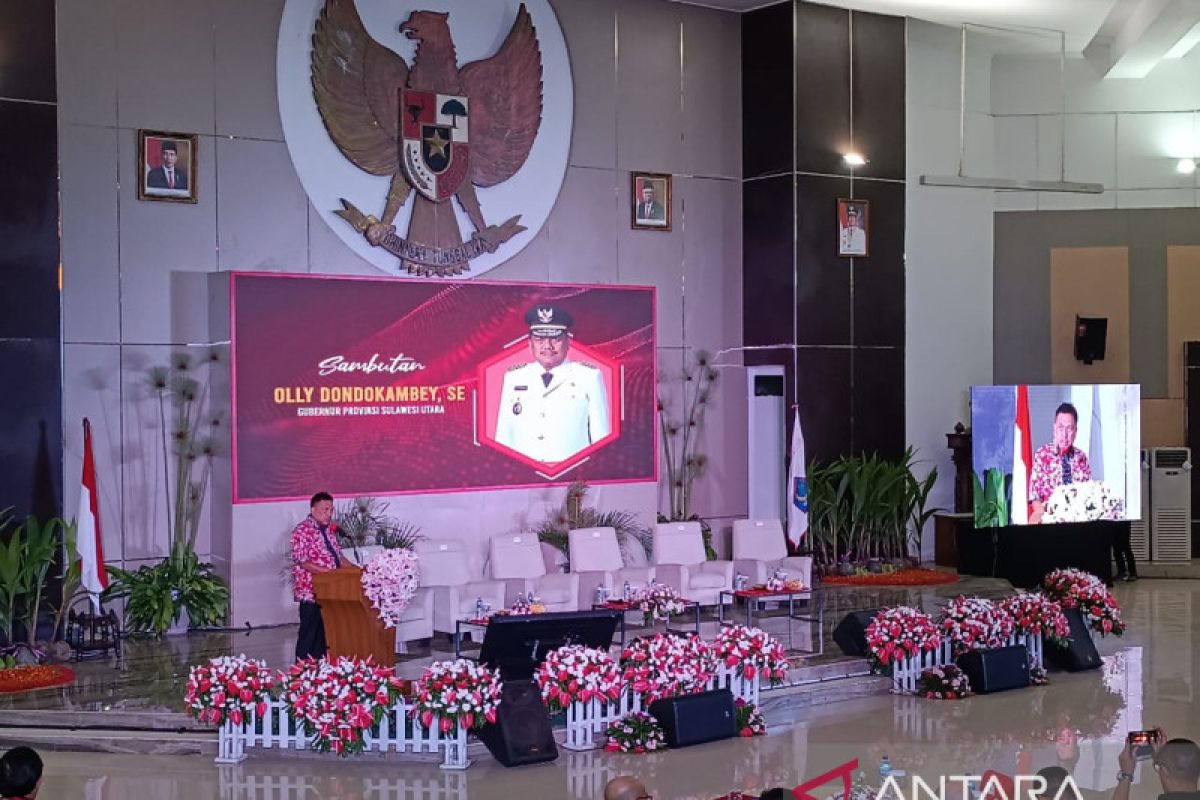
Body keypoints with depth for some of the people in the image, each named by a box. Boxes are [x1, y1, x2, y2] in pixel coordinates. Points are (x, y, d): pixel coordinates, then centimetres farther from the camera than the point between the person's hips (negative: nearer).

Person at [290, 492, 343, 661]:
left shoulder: (330, 529, 14)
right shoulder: (302, 531, -10)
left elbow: (338, 556, 22)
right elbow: (302, 562, -18)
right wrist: (330, 572, -24)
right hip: (311, 591, -7)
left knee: (324, 634, 9)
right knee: (308, 634, -3)